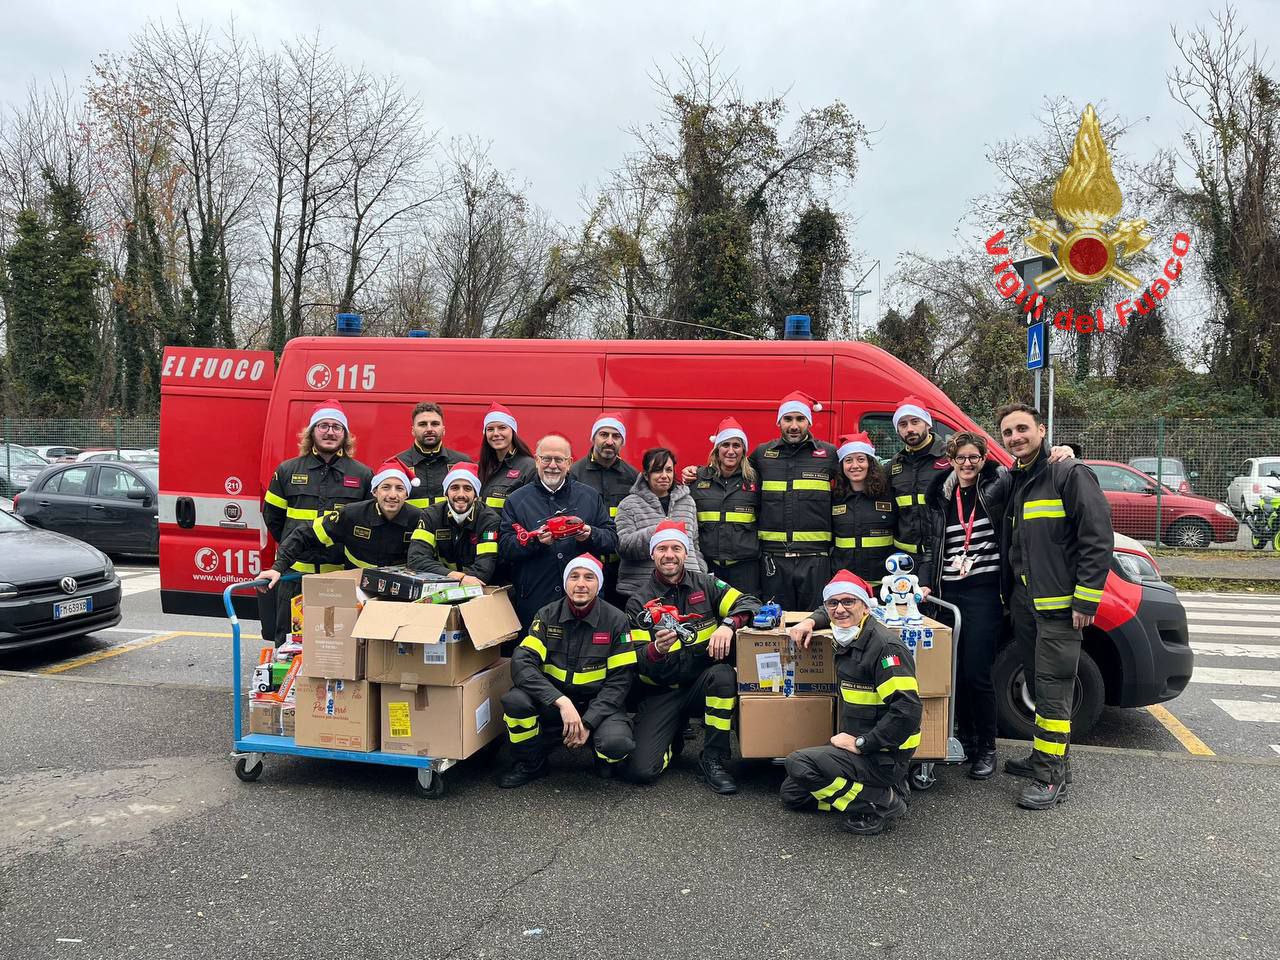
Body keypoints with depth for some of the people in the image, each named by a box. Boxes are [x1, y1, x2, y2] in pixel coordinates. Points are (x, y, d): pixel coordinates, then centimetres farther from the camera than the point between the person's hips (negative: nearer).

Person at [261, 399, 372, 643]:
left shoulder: (363, 474, 4)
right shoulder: (287, 470, 7)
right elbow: (272, 515, 16)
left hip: (343, 573, -1)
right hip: (295, 571, 1)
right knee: (289, 641, 9)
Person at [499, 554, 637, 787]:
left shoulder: (616, 620, -6)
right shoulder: (548, 616, -4)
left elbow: (620, 679, -7)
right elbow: (522, 662, -16)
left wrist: (588, 722, -19)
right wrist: (561, 702, -30)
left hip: (598, 704, -2)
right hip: (552, 702, 2)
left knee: (616, 744, -33)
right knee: (514, 700, -28)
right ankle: (531, 764, 0)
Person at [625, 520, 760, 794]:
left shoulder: (705, 586, 4)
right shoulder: (639, 603, -1)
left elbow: (749, 602, -5)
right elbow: (638, 664, -7)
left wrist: (727, 624, -26)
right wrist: (657, 649, -30)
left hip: (701, 684, 1)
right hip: (661, 693, -1)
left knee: (723, 674, -35)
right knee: (640, 770, -19)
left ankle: (713, 760, -15)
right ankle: (673, 738, 17)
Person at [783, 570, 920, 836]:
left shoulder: (885, 645, -22)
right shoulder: (849, 638, 5)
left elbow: (907, 709, -30)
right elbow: (830, 616, 31)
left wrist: (861, 744, -25)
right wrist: (811, 621, 9)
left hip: (883, 758, -10)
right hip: (859, 746, 10)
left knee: (800, 764, -24)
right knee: (792, 793, 14)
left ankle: (882, 802, -10)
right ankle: (877, 788, 14)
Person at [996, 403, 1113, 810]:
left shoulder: (1070, 475, -10)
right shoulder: (1015, 484, 15)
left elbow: (1098, 539, -16)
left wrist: (1085, 600, -18)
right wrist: (1009, 596, 19)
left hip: (1059, 607, -8)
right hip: (1025, 607, 8)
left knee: (1052, 691, -5)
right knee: (1040, 685, 16)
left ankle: (1051, 776, 2)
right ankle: (1045, 757, 28)